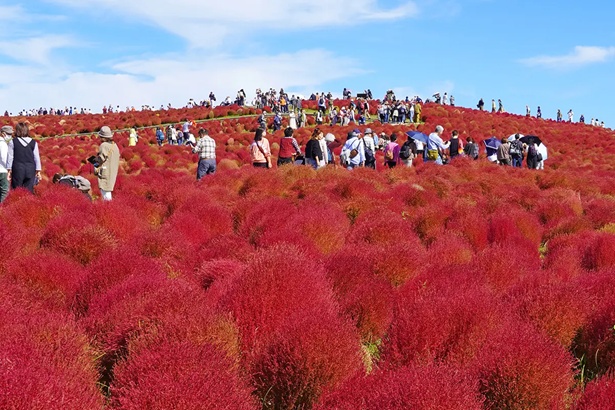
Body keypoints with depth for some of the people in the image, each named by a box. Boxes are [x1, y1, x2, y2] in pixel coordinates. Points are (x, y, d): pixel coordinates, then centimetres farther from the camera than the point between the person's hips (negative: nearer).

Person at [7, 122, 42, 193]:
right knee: (29, 191, 4)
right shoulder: (33, 143, 2)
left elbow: (10, 157, -1)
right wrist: (38, 171, 8)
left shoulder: (12, 142, -2)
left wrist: (8, 170, 4)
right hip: (31, 169, 1)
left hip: (18, 169, -1)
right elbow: (37, 158, 3)